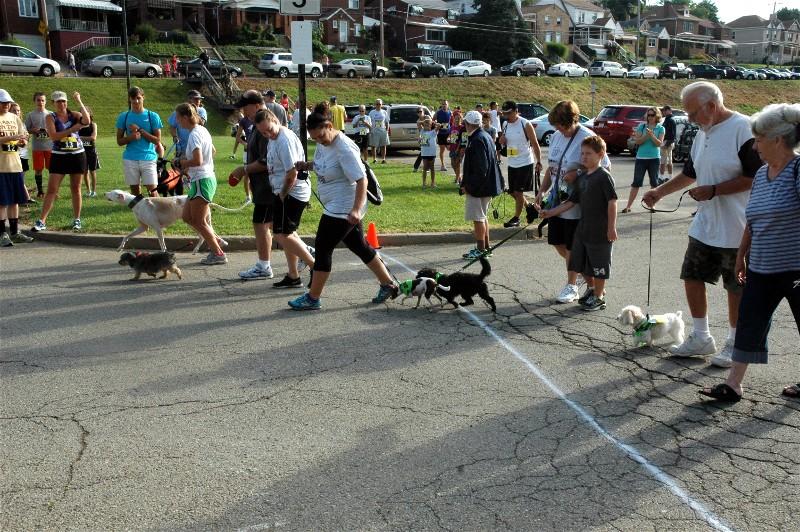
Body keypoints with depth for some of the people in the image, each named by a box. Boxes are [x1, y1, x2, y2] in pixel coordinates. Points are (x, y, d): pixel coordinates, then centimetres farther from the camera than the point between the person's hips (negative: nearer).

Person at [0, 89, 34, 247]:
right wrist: (14, 137, -27)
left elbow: (23, 137, 14)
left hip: (15, 164, 6)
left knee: (15, 200, 10)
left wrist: (22, 142, -9)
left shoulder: (14, 117, 13)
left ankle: (15, 232, 18)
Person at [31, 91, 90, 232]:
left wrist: (79, 102, -18)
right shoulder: (51, 117, -1)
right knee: (51, 190, -3)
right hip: (59, 157, -1)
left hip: (78, 155, 1)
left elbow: (87, 121, -18)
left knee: (76, 189, 8)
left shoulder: (74, 114, 3)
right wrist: (72, 129, -18)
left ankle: (77, 220, 18)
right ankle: (41, 221, -2)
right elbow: (53, 136, -15)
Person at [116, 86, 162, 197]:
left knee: (152, 190, -7)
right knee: (135, 190, 7)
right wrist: (131, 137, -12)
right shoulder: (124, 117, 7)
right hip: (130, 158, 2)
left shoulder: (153, 116, 2)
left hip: (148, 158, -2)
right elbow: (119, 141, 8)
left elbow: (157, 141, -1)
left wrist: (140, 130, -10)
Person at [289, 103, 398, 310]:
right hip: (335, 207, 10)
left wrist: (356, 210, -37)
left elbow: (362, 179, -27)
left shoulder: (344, 149, -24)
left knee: (323, 248, -4)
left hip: (344, 209, -10)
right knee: (359, 246, 16)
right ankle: (388, 285, 27)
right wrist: (307, 166, 5)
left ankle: (312, 298, 7)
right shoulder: (323, 142, 4)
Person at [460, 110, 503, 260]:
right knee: (483, 217, 18)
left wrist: (468, 186, -18)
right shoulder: (486, 136, 13)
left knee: (478, 218, -3)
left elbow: (480, 168, -24)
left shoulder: (477, 140, -20)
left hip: (478, 187, -11)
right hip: (487, 186, 11)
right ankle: (485, 247, 26)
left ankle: (481, 249, 2)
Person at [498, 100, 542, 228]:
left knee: (518, 192, -4)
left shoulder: (525, 125, -12)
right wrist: (502, 141, -5)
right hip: (512, 164, 7)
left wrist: (539, 162, -10)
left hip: (525, 163, -7)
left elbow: (535, 144, -8)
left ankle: (516, 218, 8)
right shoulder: (505, 125, 6)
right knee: (512, 192, 11)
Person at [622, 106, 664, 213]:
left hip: (654, 158, 1)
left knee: (654, 182, 5)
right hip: (641, 158, -1)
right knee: (636, 182, -2)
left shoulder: (660, 128, 4)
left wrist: (652, 135, -21)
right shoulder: (641, 126, 4)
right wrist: (646, 135, -19)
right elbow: (637, 141, -4)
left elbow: (659, 143, -6)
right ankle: (628, 206, -2)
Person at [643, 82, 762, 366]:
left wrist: (713, 190, -20)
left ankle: (734, 344, 20)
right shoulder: (703, 132, 10)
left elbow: (755, 177, -19)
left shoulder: (742, 128, -16)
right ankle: (701, 337, 27)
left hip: (735, 229, -8)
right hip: (704, 225, 8)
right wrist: (660, 191, 12)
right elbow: (690, 173, 22)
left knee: (736, 288, 5)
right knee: (692, 277, 12)